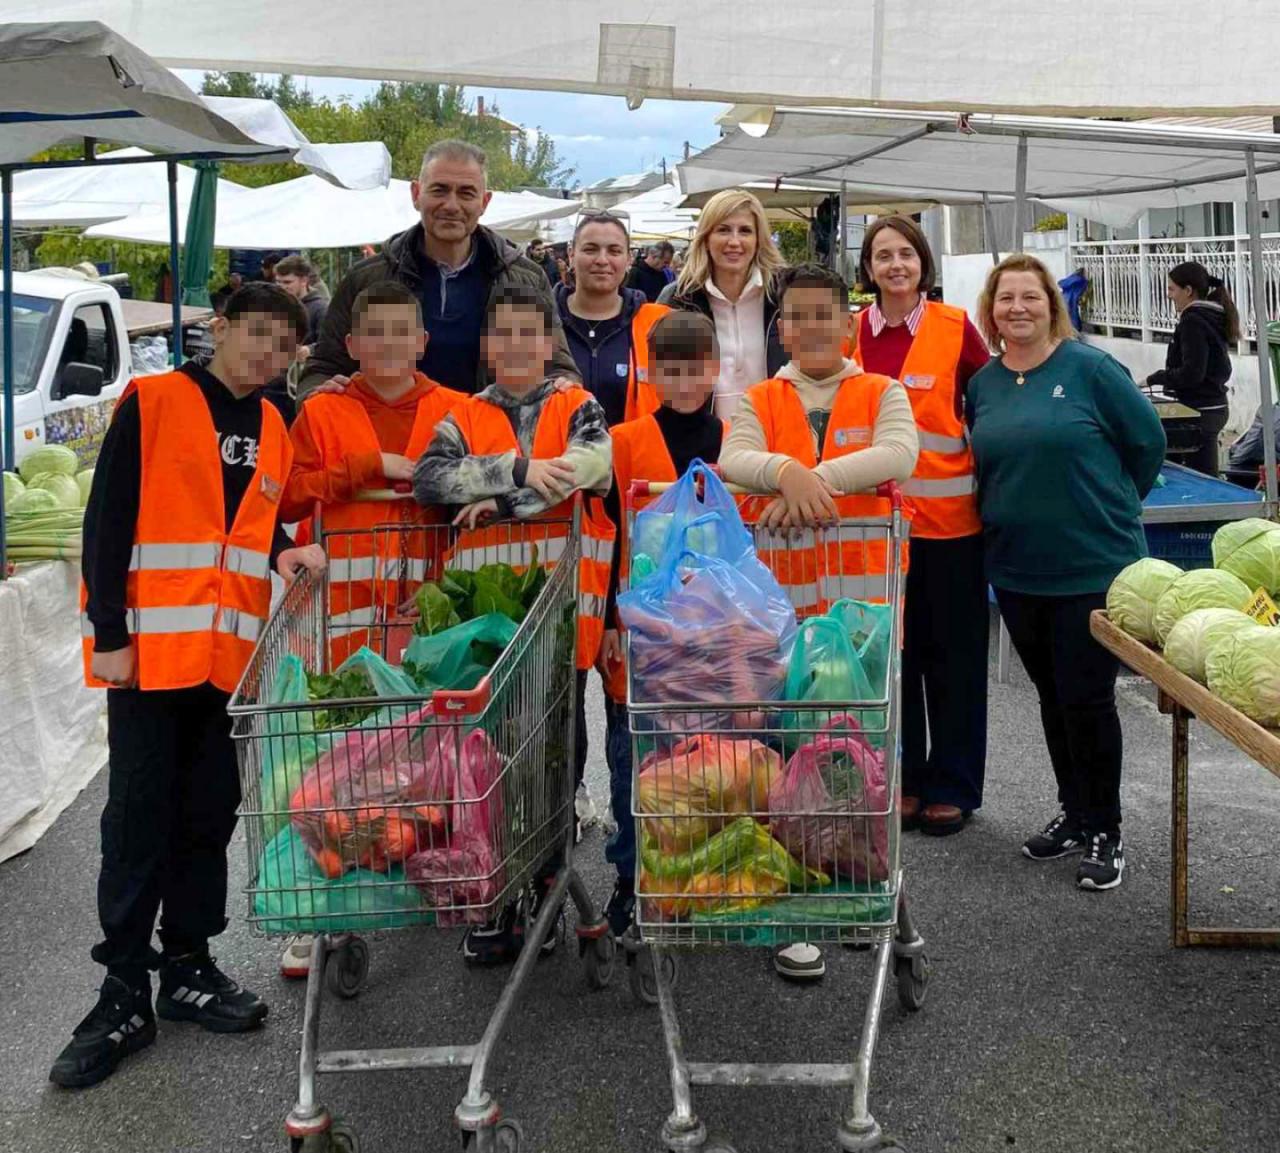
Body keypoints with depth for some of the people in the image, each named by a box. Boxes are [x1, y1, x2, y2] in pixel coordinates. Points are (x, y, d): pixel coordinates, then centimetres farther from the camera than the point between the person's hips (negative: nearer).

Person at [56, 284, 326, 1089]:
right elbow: (108, 521, -7)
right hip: (150, 650, -5)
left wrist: (281, 553, -1)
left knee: (210, 814, 11)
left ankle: (189, 967, 23)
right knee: (140, 818, -2)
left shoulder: (273, 431, 13)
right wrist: (109, 632, -12)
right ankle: (125, 995, 7)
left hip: (232, 653, 5)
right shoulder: (152, 402, -4)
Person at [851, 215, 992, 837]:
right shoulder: (852, 332, 4)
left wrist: (989, 485, -1)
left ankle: (951, 786, 18)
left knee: (954, 651, 6)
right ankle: (900, 779, 22)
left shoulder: (955, 327, -2)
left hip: (949, 516, -2)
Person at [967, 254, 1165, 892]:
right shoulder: (982, 384, 6)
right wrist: (1011, 513, 9)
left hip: (1094, 566, -5)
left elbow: (1147, 442, -2)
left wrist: (1106, 505, 4)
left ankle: (1105, 830, 14)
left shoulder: (1088, 368, -8)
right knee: (1052, 695, 15)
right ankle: (1074, 813, 29)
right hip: (1017, 569, 5)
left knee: (1087, 697, -2)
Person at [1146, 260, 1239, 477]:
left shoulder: (1193, 321, -16)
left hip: (1199, 412, -10)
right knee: (1207, 475, 14)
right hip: (1214, 407, 10)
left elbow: (1191, 373, -22)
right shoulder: (1213, 317, 13)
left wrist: (1155, 378, -11)